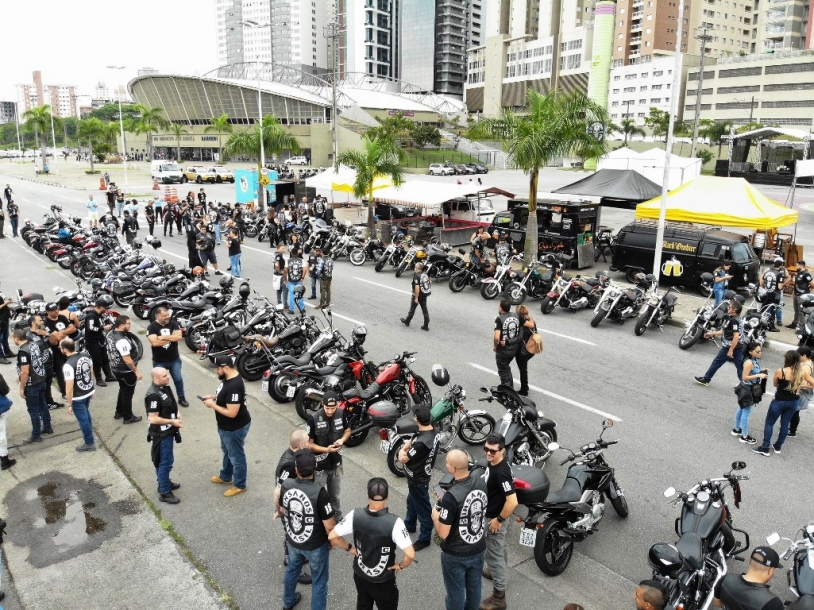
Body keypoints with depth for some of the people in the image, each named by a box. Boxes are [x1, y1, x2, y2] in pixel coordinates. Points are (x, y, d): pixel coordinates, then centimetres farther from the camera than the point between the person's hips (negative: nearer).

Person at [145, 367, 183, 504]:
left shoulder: (165, 387, 1)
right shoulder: (153, 395, -28)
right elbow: (153, 419, -27)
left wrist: (177, 414, 1)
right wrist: (172, 421, -20)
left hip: (168, 431, 9)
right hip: (161, 434, -9)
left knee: (164, 461, 24)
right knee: (165, 462, 2)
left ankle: (165, 482, 41)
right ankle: (165, 493, 14)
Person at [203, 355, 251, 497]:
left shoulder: (234, 386, -35)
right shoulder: (228, 378, -4)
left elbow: (231, 413, -33)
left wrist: (213, 405, -23)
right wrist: (214, 397, -1)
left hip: (234, 428, -10)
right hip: (226, 426, 10)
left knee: (236, 456, 11)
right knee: (227, 452, 29)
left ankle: (240, 485, 31)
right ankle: (225, 477, 51)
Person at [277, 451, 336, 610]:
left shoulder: (286, 485, -18)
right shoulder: (319, 492, -33)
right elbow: (329, 526, -25)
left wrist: (278, 514, 29)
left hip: (292, 541, 6)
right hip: (315, 546, -5)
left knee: (292, 570, 33)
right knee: (319, 582, 18)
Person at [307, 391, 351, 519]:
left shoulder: (341, 414, -11)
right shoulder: (314, 419, -24)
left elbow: (348, 430, 6)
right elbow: (309, 444, -17)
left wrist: (342, 440, -15)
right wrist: (326, 449, -29)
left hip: (336, 463, 4)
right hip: (319, 466, -4)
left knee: (335, 496, 25)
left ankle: (338, 520, 45)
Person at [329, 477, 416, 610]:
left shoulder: (355, 515, -21)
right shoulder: (394, 522, -30)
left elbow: (332, 537, -14)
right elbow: (410, 554, -32)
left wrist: (350, 548, 2)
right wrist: (401, 566, -11)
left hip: (360, 575, 3)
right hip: (383, 582, -3)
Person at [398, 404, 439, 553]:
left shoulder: (422, 442, -37)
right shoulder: (433, 431, -9)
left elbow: (403, 459, -23)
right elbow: (411, 441, 8)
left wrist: (402, 452, -4)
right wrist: (404, 448, -8)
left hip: (418, 479, -9)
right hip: (420, 474, 9)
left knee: (422, 508, 11)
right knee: (412, 501, 29)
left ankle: (425, 538, 30)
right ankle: (409, 525, 51)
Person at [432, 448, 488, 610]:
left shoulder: (451, 496, -32)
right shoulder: (481, 483, -12)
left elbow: (443, 534, -24)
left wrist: (435, 516, -6)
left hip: (456, 555, -6)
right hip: (478, 549, 6)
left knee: (456, 593, 17)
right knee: (474, 588, 26)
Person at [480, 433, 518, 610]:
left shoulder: (501, 472, -35)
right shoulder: (494, 463, -6)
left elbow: (512, 501, -36)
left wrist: (499, 520, -23)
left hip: (495, 518, -9)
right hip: (492, 515, 9)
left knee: (494, 554, 4)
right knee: (499, 547, 29)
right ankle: (497, 571, 53)